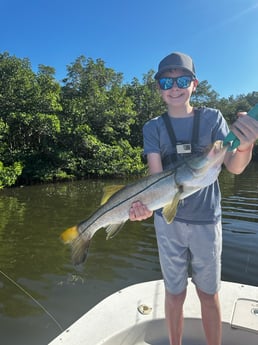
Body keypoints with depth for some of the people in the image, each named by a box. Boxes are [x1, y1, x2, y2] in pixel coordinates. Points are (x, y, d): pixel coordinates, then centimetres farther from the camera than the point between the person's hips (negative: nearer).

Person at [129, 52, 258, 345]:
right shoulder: (153, 128, 0)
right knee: (174, 293, 13)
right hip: (168, 220, 1)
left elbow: (234, 167, -9)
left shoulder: (212, 118, -1)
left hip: (206, 220, 0)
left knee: (209, 294, 12)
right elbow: (155, 175, -11)